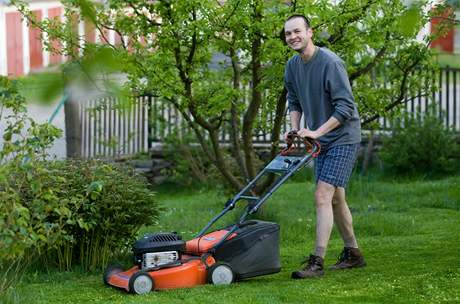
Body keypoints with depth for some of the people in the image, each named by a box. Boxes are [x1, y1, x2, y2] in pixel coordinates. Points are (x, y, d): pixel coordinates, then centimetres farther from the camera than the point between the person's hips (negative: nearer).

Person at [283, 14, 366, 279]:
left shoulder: (331, 63, -20)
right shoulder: (293, 66, 4)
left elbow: (345, 107, -22)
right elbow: (294, 102, 16)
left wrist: (316, 132, -25)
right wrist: (295, 129, 0)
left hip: (343, 139, -8)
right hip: (321, 141, 8)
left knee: (322, 196, -16)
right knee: (335, 198, 15)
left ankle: (317, 262, -15)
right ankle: (353, 254, 29)